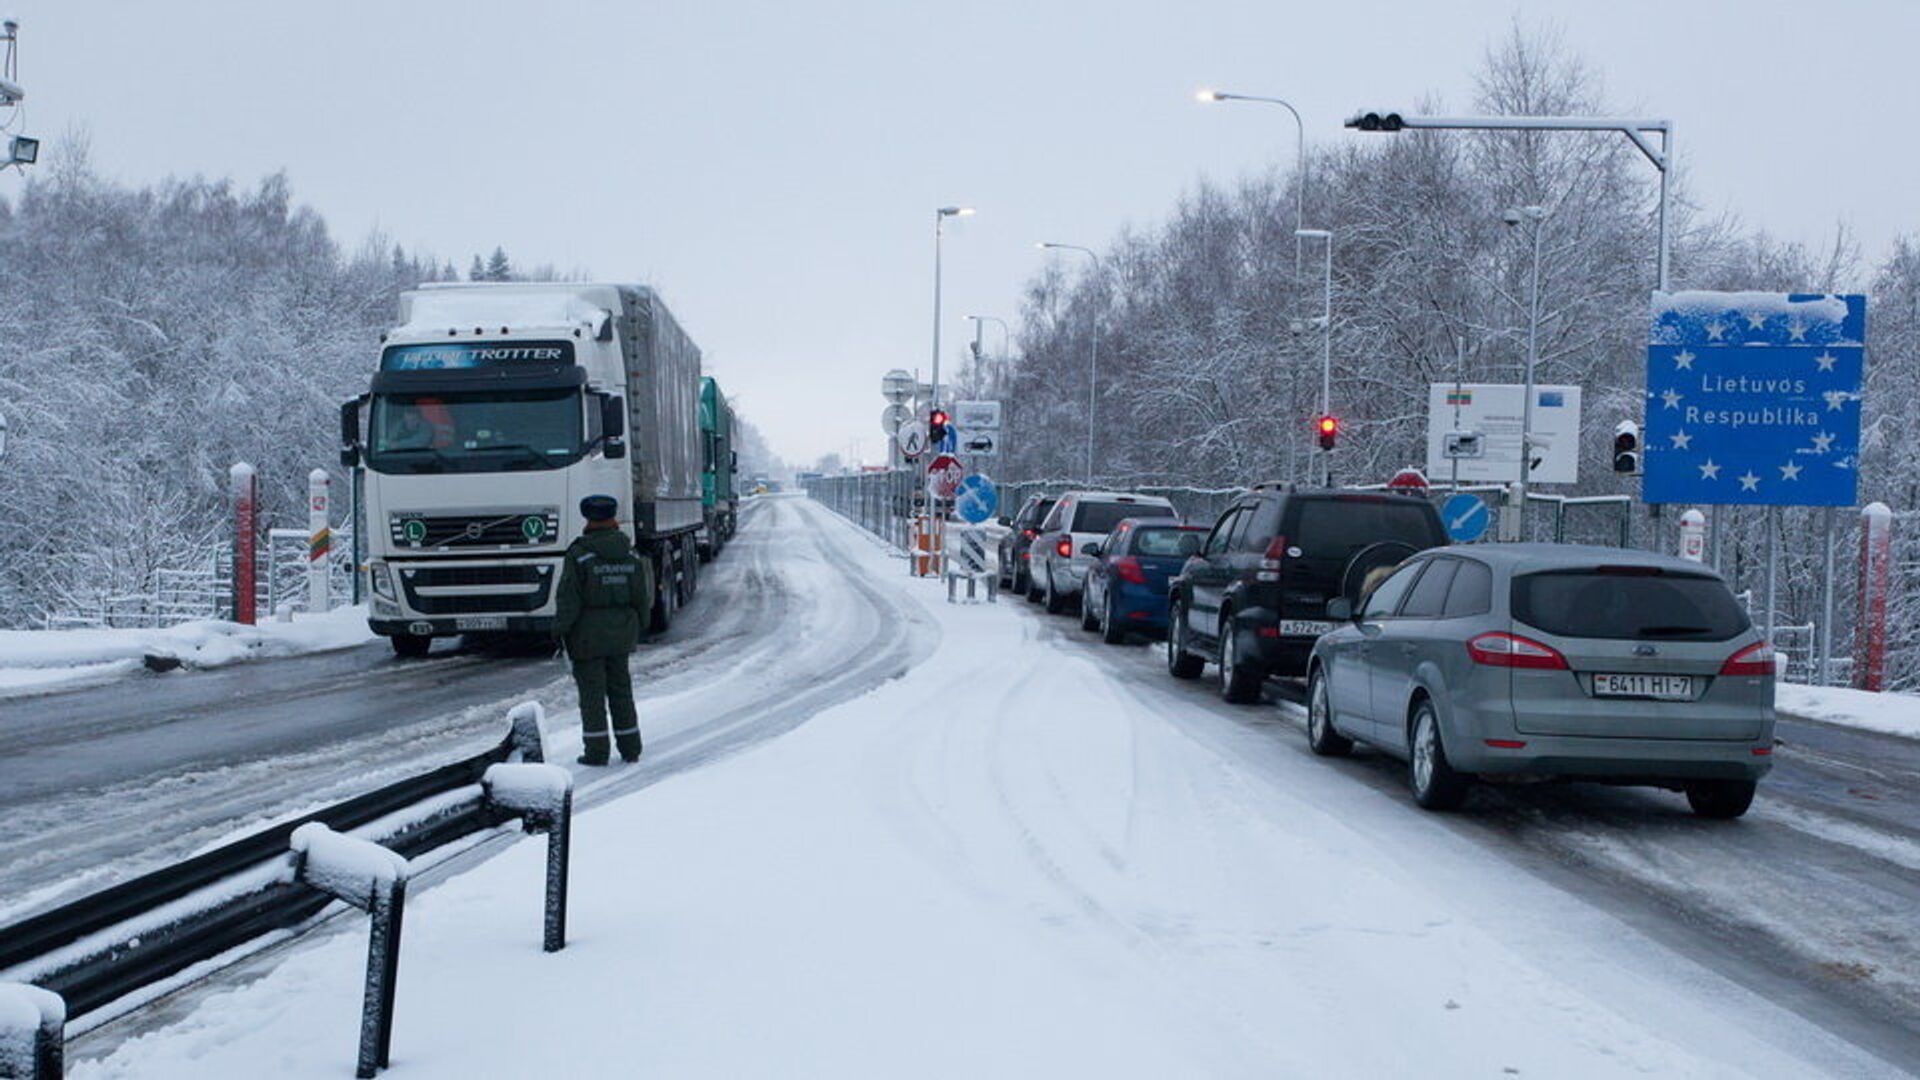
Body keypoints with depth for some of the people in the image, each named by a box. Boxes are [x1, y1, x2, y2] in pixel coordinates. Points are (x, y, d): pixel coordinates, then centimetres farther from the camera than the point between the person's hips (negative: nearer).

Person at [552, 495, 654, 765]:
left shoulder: (579, 555, -12)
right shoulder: (631, 556, 3)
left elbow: (569, 599, -13)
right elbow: (642, 597, 7)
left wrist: (559, 630, -5)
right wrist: (638, 624, 19)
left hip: (588, 635, -5)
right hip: (621, 633, 5)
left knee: (592, 692, 1)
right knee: (620, 689, 14)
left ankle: (596, 750, 1)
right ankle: (630, 747, 17)